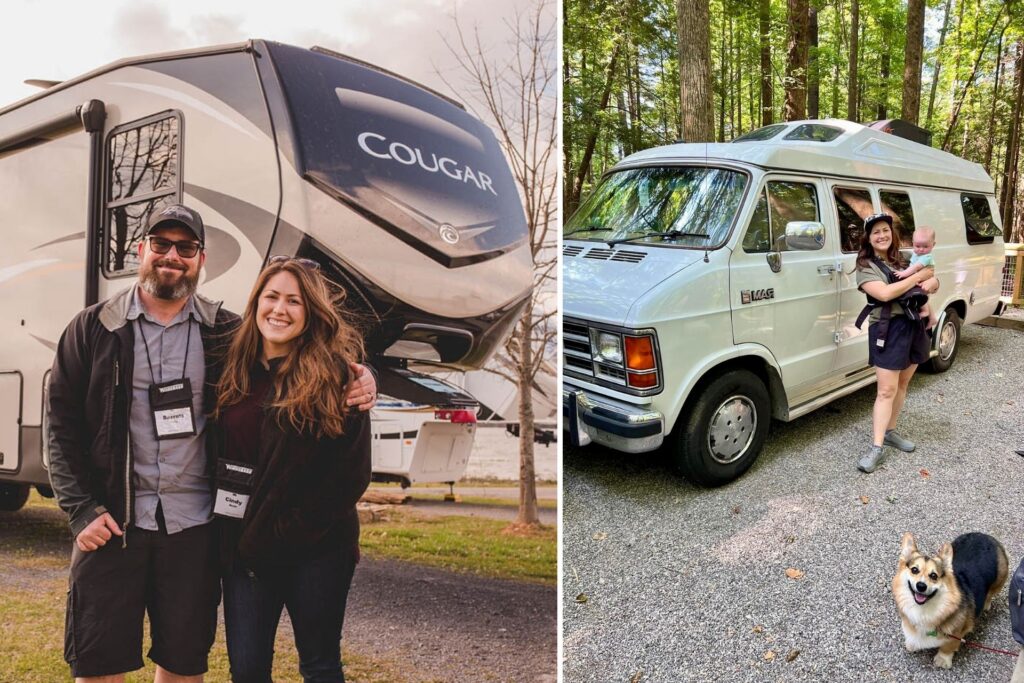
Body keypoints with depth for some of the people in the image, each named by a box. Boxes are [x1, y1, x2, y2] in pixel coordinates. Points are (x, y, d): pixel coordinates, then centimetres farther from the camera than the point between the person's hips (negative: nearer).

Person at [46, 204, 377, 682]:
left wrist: (357, 383, -15)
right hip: (111, 522, 0)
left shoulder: (224, 333, 3)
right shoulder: (94, 328, 2)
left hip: (195, 525, 1)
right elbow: (61, 424, 3)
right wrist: (81, 510, -5)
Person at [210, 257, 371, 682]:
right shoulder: (234, 370, 6)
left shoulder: (336, 372, -9)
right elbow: (216, 453, 11)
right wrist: (249, 536, 1)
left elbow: (353, 471, -11)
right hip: (244, 545, 4)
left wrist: (288, 531, -11)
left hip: (315, 548, -4)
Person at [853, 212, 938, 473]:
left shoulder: (901, 261, 12)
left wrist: (930, 282, -10)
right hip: (888, 330, -6)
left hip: (914, 326, 7)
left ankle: (890, 432, 28)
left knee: (902, 385, 14)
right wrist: (918, 276, -14)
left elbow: (934, 281, 15)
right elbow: (884, 293, -23)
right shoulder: (866, 266, -8)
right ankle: (877, 448, -5)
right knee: (886, 391, -8)